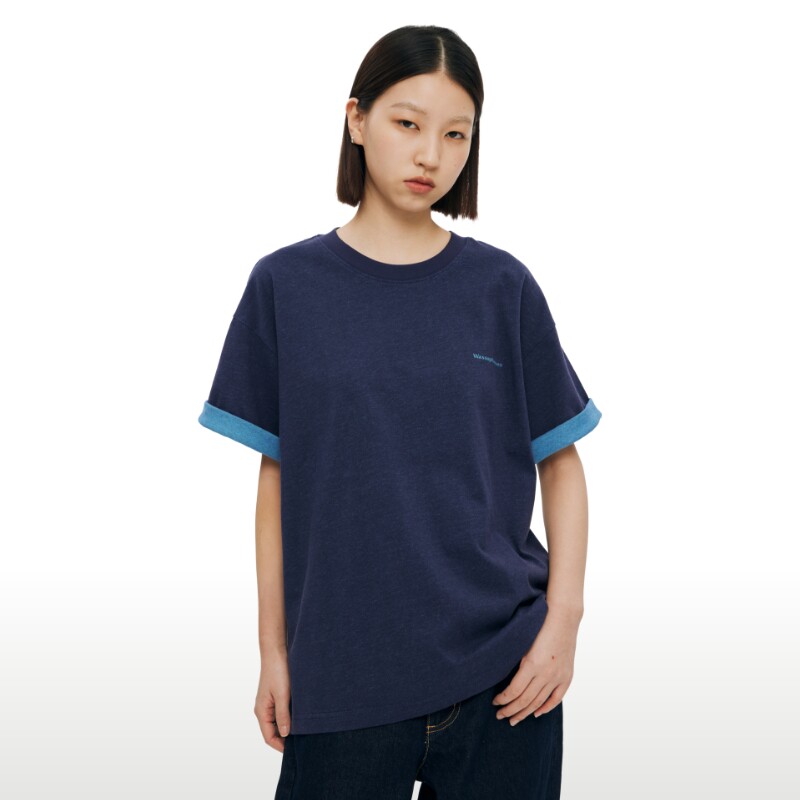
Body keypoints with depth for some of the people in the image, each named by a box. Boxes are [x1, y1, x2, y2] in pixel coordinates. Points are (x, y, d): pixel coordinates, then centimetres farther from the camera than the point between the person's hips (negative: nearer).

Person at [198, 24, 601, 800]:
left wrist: (563, 619, -6)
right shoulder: (286, 285, -1)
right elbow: (277, 480, 3)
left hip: (502, 669, 1)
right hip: (343, 674, 0)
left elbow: (561, 465, 4)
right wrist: (273, 648, 4)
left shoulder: (502, 288, 0)